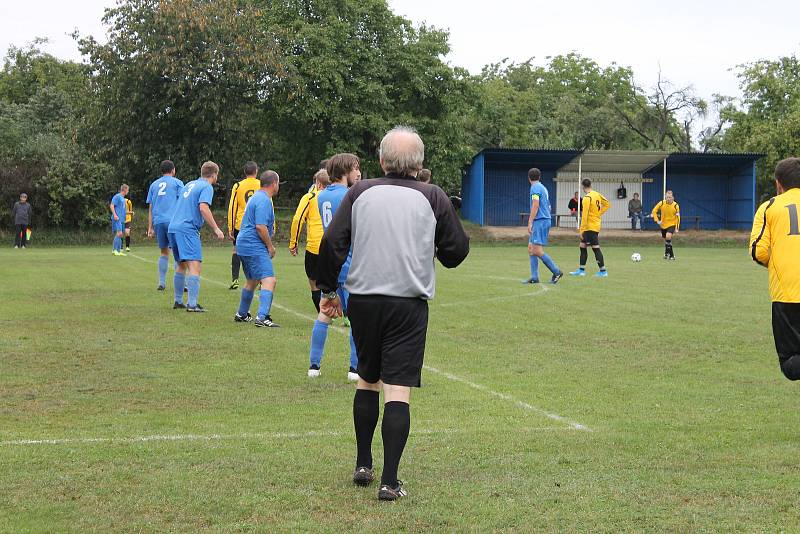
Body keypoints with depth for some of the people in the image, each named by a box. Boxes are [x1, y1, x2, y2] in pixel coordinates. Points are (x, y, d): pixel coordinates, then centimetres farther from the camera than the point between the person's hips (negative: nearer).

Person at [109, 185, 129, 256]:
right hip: (117, 219, -9)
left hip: (122, 219, 9)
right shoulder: (117, 196, -7)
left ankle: (119, 250, 11)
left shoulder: (123, 198, 20)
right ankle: (115, 250, -13)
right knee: (119, 233, -16)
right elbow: (111, 206, -14)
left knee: (120, 235, 8)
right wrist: (115, 215, -21)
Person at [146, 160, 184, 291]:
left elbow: (150, 208, 16)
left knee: (164, 252, 14)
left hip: (158, 222, 4)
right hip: (173, 221, -4)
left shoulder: (154, 185, 19)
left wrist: (150, 228, 16)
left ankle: (161, 283, 9)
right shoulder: (177, 182, 7)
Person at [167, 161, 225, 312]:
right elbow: (203, 208, -17)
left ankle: (178, 301, 25)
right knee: (194, 265, -13)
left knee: (181, 265, 20)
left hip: (173, 227, 9)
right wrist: (216, 229, -14)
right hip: (188, 229, -9)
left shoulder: (189, 185, 22)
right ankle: (192, 304, -22)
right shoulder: (207, 187, -3)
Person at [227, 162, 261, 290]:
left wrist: (230, 228, 5)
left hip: (240, 225, 0)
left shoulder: (237, 186, 2)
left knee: (237, 251, 11)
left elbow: (232, 207, 1)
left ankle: (235, 279, 3)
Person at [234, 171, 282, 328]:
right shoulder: (264, 200, -16)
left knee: (252, 281, 24)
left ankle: (242, 314, 36)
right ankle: (262, 317, -28)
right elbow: (260, 227, -23)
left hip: (244, 244, 11)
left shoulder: (256, 197, 17)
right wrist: (270, 246, -13)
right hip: (255, 247, -11)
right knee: (269, 280, -17)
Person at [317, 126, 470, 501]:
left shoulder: (360, 193, 4)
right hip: (409, 304, -2)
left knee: (367, 381, 20)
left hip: (363, 299, 2)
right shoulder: (433, 198, 0)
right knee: (398, 391, -3)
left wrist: (328, 290, 10)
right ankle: (389, 481, -7)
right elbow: (457, 251, 6)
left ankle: (363, 465, 27)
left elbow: (332, 242, 0)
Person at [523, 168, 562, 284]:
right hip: (545, 219, 10)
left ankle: (556, 272, -9)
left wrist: (530, 223, -18)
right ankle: (534, 277, 4)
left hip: (540, 221, -10)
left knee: (537, 251, -12)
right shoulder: (543, 188, 19)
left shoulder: (535, 188, -9)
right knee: (531, 249, 8)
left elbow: (535, 205, -18)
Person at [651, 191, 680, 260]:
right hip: (663, 224, 3)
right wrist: (657, 220, -10)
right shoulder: (662, 203, -11)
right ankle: (671, 255, 29)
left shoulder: (675, 206, -14)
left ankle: (667, 253, -13)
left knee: (668, 236, -27)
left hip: (672, 224, -3)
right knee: (666, 239, 11)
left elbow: (678, 217, -7)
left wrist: (677, 228, -9)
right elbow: (654, 211, 0)